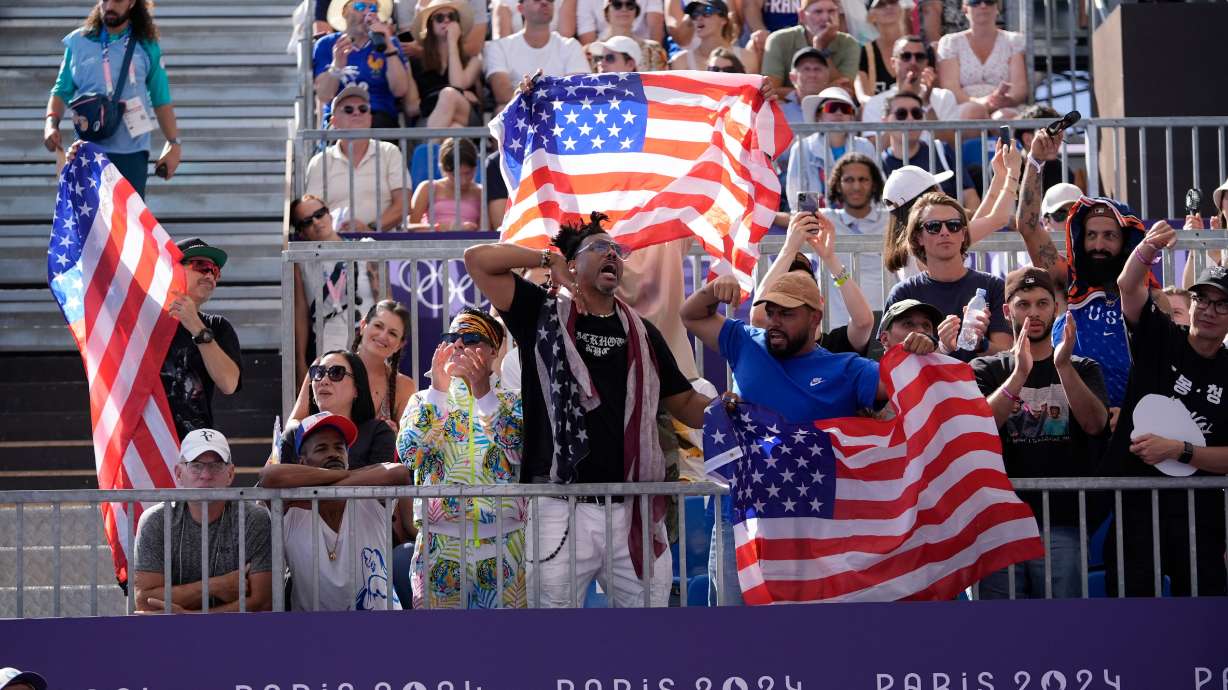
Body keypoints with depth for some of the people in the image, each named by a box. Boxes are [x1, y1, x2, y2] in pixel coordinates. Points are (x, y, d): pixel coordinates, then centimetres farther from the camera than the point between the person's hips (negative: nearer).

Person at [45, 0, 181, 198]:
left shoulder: (146, 46, 7)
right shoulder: (78, 42, 7)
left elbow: (161, 100, 10)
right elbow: (62, 91, 9)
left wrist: (173, 143, 3)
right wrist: (51, 123, -8)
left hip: (132, 153, 0)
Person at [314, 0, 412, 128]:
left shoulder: (389, 43, 11)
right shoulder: (326, 45, 9)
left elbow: (400, 91, -4)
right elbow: (323, 97, -3)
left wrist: (389, 47, -12)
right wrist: (337, 65, -21)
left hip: (380, 118, 1)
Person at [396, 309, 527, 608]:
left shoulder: (514, 403, 8)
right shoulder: (424, 401, 11)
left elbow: (520, 451, -12)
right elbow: (408, 454, -8)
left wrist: (484, 393, -19)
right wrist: (438, 390, -14)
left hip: (505, 548, -1)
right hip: (438, 547, 1)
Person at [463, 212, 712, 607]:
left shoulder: (641, 334, 16)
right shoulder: (543, 315, 7)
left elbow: (685, 405, 16)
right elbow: (478, 260, 0)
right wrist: (548, 260, 2)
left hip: (633, 511, 3)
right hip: (562, 510, -3)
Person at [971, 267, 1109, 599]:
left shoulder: (1083, 369, 13)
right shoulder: (986, 370, 12)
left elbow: (1095, 424, -7)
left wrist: (1063, 365, -20)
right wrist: (1020, 373, -18)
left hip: (1062, 525, 0)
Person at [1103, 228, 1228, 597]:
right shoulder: (1160, 340, 3)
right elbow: (1128, 287, -14)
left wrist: (1177, 450, -15)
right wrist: (1148, 249, -33)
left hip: (1198, 514, 1)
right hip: (1133, 502, -1)